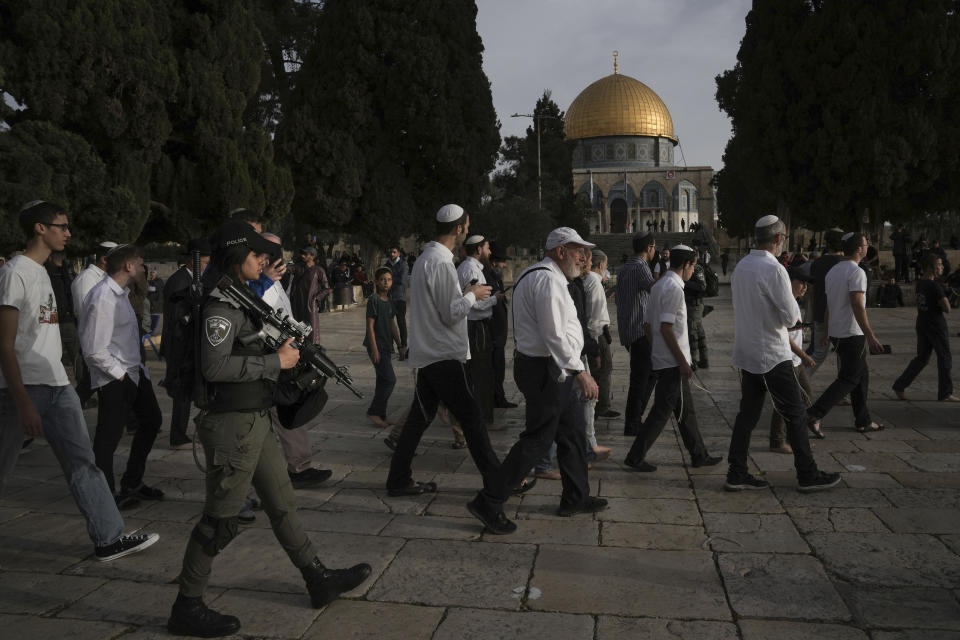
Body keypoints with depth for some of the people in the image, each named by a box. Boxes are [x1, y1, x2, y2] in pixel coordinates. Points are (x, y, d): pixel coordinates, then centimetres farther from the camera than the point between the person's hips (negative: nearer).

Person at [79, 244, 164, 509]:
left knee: (151, 419, 21)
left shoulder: (121, 293, 11)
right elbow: (95, 350, -24)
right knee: (108, 438, 1)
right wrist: (121, 375, -17)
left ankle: (132, 484, 34)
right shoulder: (103, 299, -22)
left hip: (133, 372, 11)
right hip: (113, 380, -11)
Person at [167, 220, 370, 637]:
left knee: (282, 503, 17)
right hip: (232, 426, -10)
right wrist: (276, 361, -19)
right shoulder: (222, 303, -17)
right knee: (220, 520, 2)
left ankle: (319, 580, 29)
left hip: (255, 422, 10)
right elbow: (214, 366, -26)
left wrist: (287, 347, 9)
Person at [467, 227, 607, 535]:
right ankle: (488, 502, 1)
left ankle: (575, 498, 32)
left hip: (553, 369, 11)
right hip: (547, 370, -11)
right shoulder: (547, 280, -19)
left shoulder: (541, 276, 17)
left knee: (572, 435, 18)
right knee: (537, 440, -5)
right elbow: (554, 335, -26)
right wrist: (580, 372, -25)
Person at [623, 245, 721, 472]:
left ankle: (699, 455, 25)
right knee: (662, 410, -3)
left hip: (661, 358, 10)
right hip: (673, 361, -10)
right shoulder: (673, 288, -16)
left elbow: (647, 325, 16)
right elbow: (666, 328, -22)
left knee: (686, 410, 16)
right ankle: (635, 457, 2)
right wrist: (682, 361, -18)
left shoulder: (659, 285, 13)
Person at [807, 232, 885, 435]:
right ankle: (815, 413, -12)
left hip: (837, 332, 9)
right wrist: (870, 337, -23)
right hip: (853, 334, -9)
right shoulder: (856, 272, -16)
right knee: (848, 379, -4)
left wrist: (827, 332, 24)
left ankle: (863, 421, 21)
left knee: (862, 375, 17)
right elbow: (857, 307, -23)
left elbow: (828, 305, 16)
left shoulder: (832, 271, 11)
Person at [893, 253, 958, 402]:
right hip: (936, 326, -8)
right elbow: (947, 309, -19)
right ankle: (945, 394, 12)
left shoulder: (919, 283, 7)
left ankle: (900, 386, 12)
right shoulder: (935, 286, -18)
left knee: (921, 358, 15)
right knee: (944, 359, 4)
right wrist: (944, 302, 0)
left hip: (922, 324, 8)